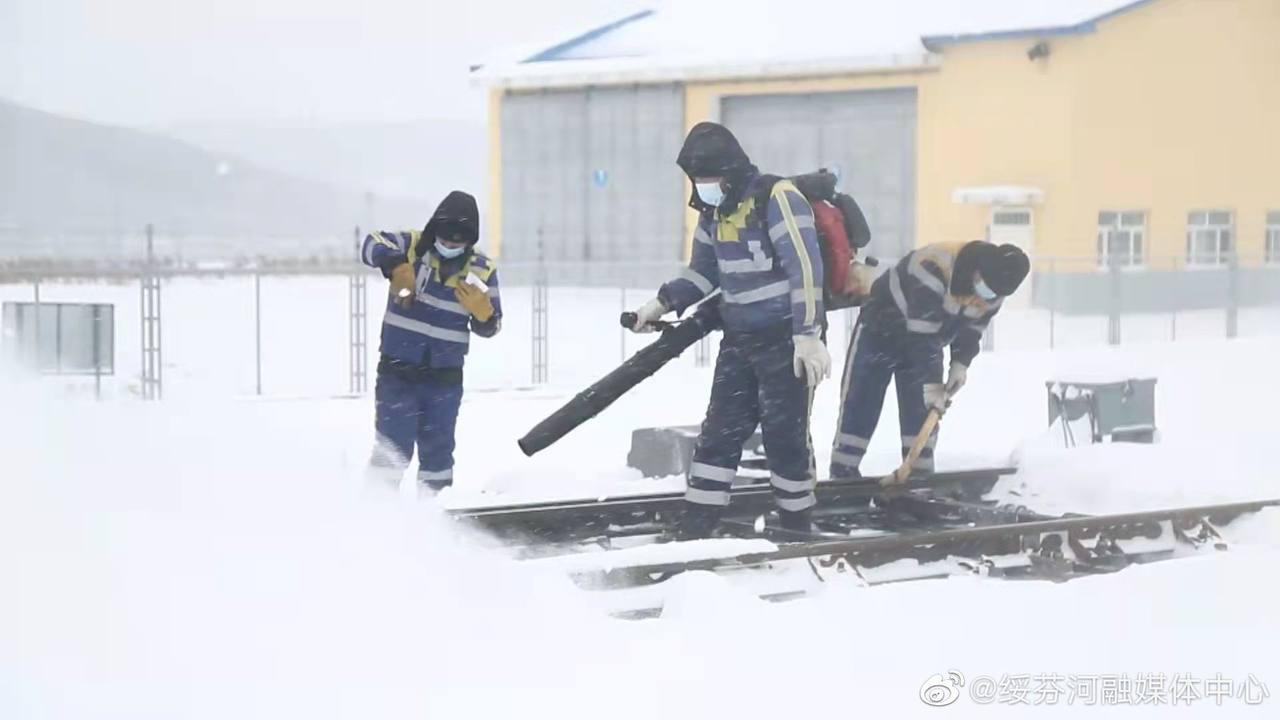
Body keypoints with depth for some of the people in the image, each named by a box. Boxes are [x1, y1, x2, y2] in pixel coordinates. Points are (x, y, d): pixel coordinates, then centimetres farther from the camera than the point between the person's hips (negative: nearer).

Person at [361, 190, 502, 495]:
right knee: (393, 448, -6)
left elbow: (489, 327, 6)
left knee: (438, 450, 12)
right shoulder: (413, 246, -7)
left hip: (445, 376, 3)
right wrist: (396, 265, -43)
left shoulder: (482, 269, 1)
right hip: (398, 369, -3)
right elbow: (373, 244, -24)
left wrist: (482, 311, -17)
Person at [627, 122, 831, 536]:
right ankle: (693, 533, 8)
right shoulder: (713, 212, 7)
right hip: (739, 340, 8)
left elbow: (805, 267, -24)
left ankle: (796, 531, 12)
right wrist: (663, 303, 8)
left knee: (785, 438, -2)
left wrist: (807, 336, -30)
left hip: (787, 341, -8)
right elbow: (704, 272, 20)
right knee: (718, 435, 6)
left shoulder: (778, 199, -18)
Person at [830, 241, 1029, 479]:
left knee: (923, 412, -1)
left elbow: (972, 329, 1)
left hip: (927, 339, 6)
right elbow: (919, 334, -36)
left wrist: (961, 364, -14)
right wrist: (929, 383, -33)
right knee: (860, 405, -5)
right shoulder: (934, 269, -39)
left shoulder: (995, 283, -15)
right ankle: (843, 473, 0)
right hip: (880, 332, -6)